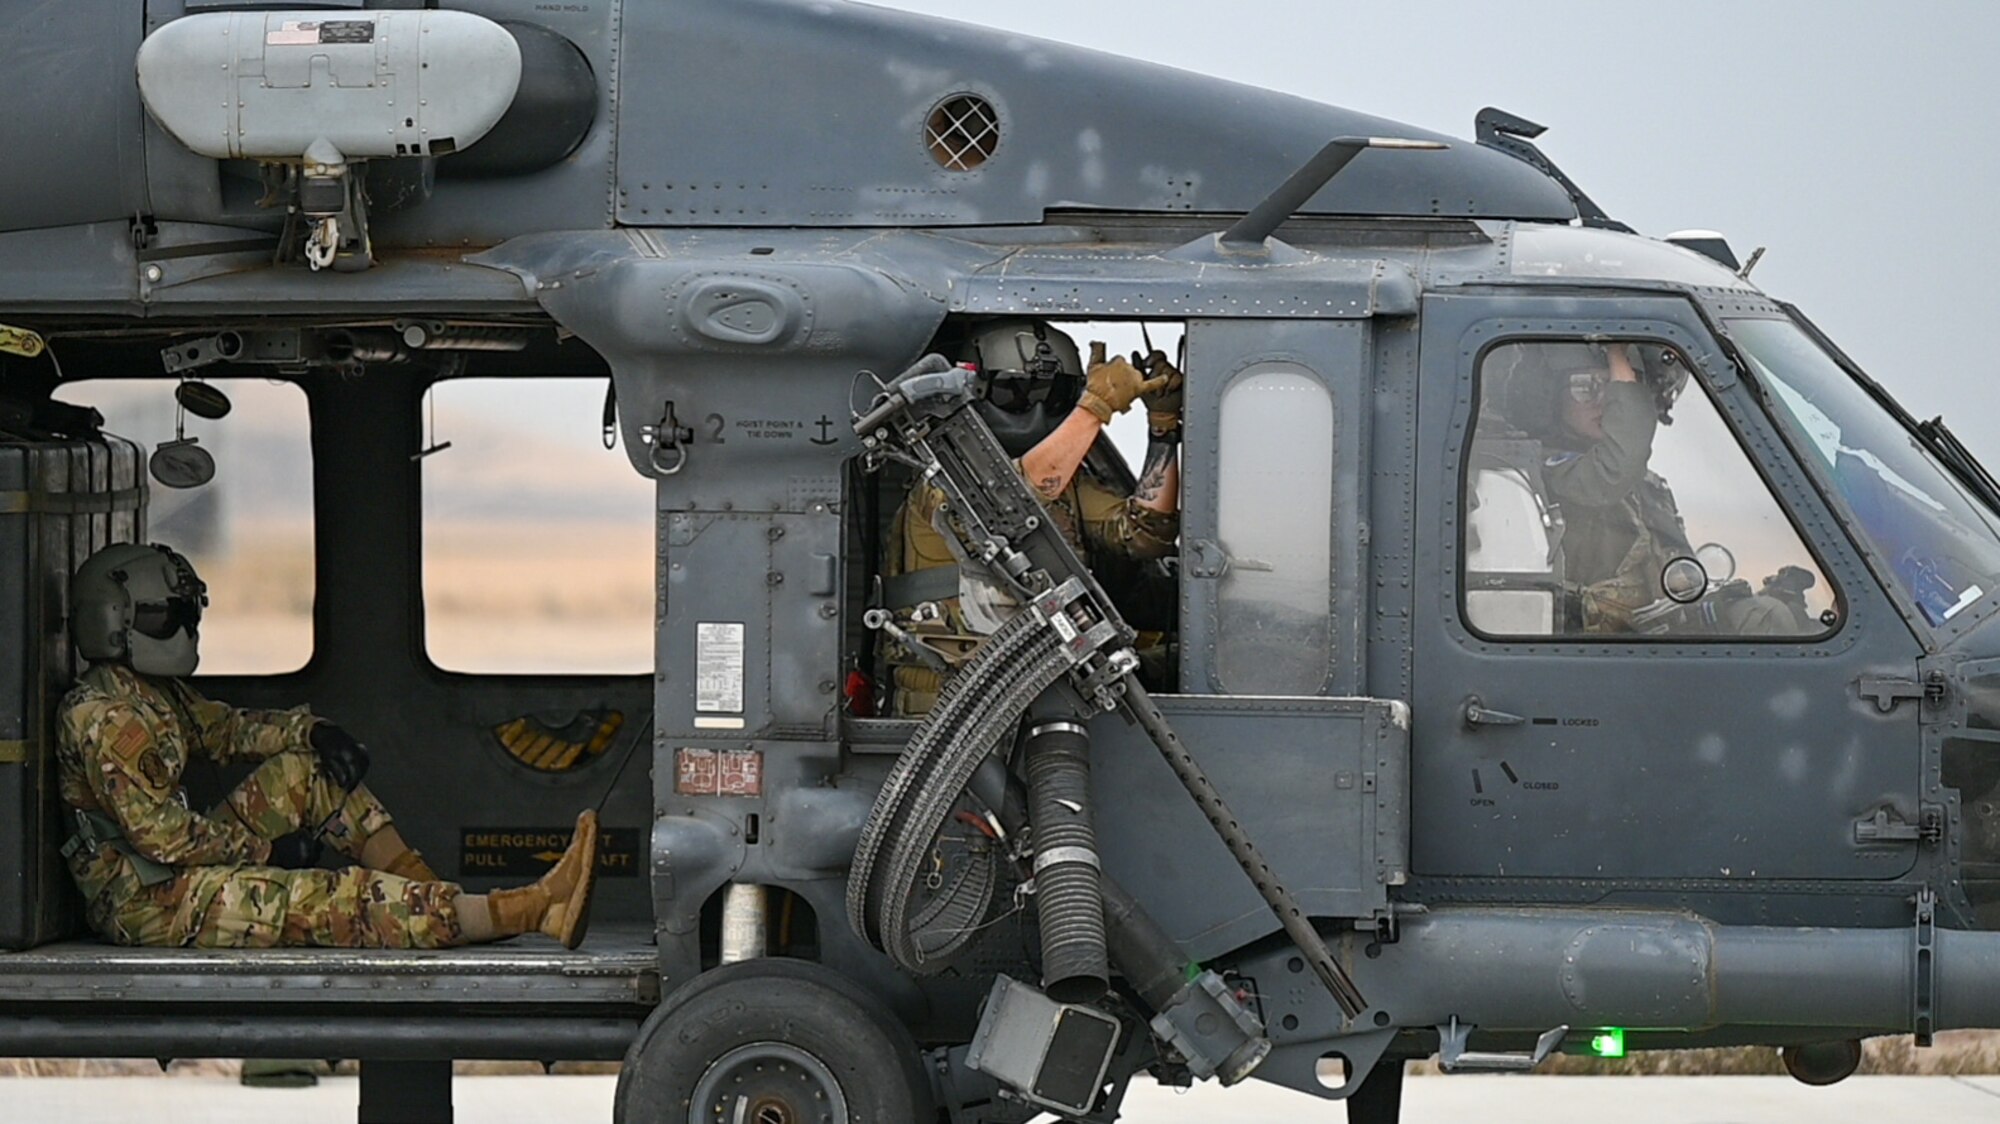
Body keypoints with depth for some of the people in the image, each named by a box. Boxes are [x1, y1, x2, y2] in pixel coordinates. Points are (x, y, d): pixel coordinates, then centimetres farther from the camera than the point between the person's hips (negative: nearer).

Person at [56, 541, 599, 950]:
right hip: (146, 905, -10)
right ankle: (536, 909, -26)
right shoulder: (105, 718, -19)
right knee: (334, 902, -20)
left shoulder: (155, 691, 12)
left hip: (184, 864, 10)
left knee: (307, 773, 8)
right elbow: (158, 833, -23)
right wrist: (264, 850, -14)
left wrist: (311, 731, 1)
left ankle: (438, 902, 0)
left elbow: (225, 727, 21)